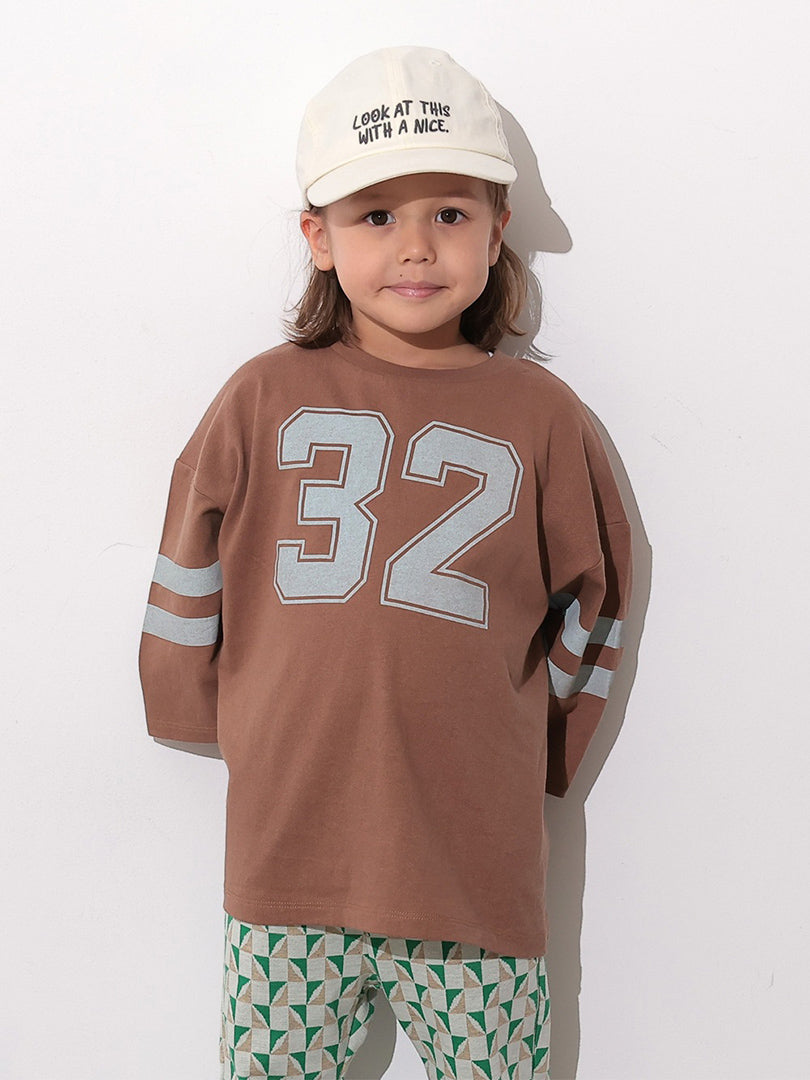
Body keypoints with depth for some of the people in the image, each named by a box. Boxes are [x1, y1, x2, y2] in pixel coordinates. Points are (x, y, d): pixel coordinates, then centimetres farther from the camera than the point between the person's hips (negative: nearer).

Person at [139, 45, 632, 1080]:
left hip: (477, 868, 0)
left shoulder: (541, 416, 1)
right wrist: (234, 725, 16)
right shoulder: (266, 398, 1)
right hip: (287, 862, 1)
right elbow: (187, 578, 11)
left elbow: (593, 601, 13)